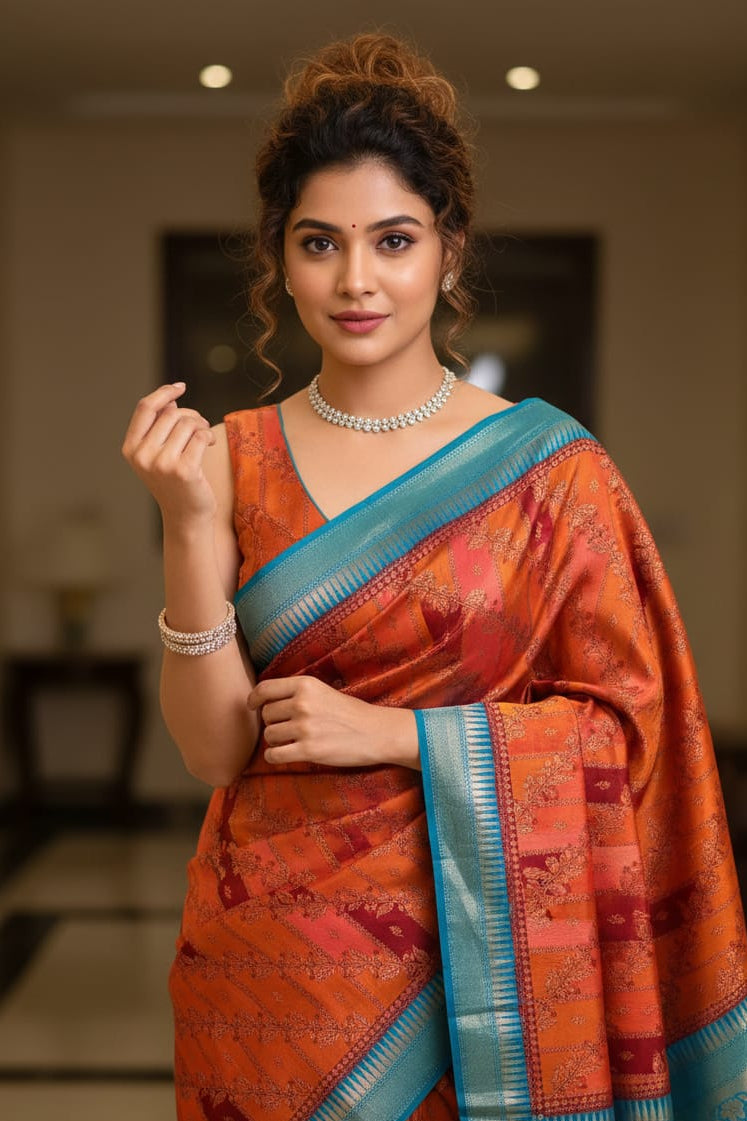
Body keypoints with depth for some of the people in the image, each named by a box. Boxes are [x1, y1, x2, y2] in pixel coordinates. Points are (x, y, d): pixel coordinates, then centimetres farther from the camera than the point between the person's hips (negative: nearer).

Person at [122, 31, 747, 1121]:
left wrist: (392, 733, -14)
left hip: (482, 949, -1)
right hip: (276, 964, 2)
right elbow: (214, 749, -5)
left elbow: (623, 719, -6)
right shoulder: (234, 460, -2)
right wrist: (191, 528, -17)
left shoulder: (545, 462, -6)